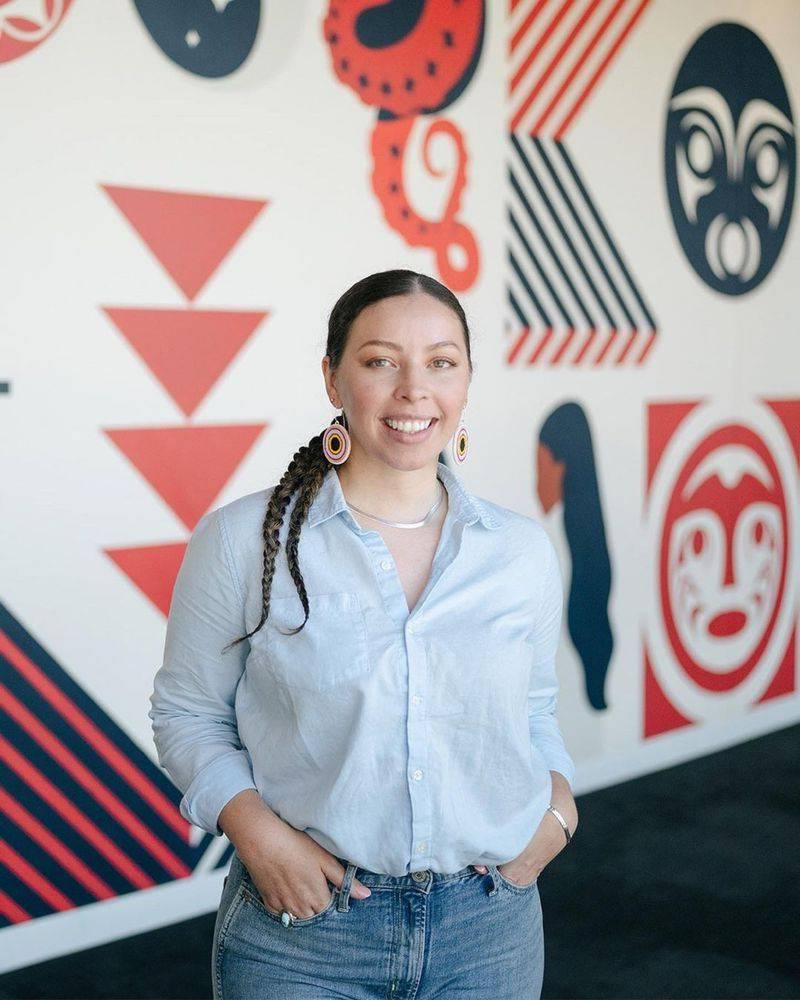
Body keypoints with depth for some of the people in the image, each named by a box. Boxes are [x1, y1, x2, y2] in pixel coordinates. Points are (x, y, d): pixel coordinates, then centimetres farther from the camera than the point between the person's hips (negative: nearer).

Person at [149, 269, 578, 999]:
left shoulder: (524, 551, 1)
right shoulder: (242, 541, -8)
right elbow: (188, 714, 0)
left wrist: (557, 804, -3)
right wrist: (257, 833, -14)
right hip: (303, 924, -2)